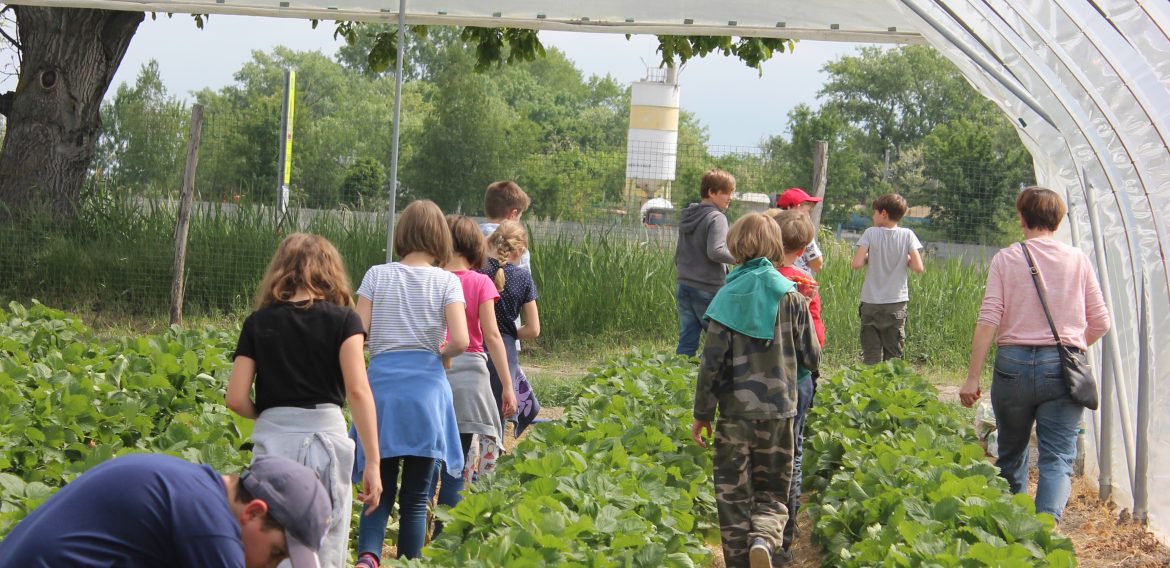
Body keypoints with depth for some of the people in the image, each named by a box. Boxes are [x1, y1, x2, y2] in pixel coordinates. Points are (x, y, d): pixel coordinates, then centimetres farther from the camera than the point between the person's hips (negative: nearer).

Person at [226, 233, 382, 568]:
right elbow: (358, 391, -8)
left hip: (273, 439, 1)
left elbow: (236, 399, 1)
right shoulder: (343, 320, 2)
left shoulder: (258, 323, 7)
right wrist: (372, 462, -8)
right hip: (326, 436, -1)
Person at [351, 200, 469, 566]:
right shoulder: (447, 282, -1)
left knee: (380, 490, 8)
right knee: (415, 497, 7)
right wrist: (442, 354, 10)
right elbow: (459, 340, -11)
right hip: (426, 388, -1)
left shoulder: (377, 276, 3)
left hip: (382, 386, 1)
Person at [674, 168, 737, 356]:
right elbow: (715, 251, -23)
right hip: (708, 289, -7)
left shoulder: (687, 217, 14)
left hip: (684, 286, 7)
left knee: (687, 342, 6)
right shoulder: (716, 218, -12)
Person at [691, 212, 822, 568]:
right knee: (772, 492, 11)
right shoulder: (790, 296, -3)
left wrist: (702, 413, 2)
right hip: (778, 410, 1)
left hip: (735, 411, -1)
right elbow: (812, 359, 3)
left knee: (732, 493, 10)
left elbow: (712, 361, -8)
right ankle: (764, 537, -18)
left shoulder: (728, 296, -6)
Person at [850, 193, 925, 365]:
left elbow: (857, 264, -14)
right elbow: (918, 267, -8)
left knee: (871, 357, 3)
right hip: (897, 304, 1)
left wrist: (869, 257, 6)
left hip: (871, 304, -1)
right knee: (893, 355, 8)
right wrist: (904, 259, 10)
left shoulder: (871, 233, -6)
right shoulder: (907, 235, -3)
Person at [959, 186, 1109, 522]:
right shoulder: (1077, 261, 6)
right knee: (1058, 458, -3)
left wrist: (972, 379, -6)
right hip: (1063, 368, 0)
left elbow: (988, 320, -6)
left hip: (1013, 364, 0)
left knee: (1011, 453, 17)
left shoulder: (1005, 259, 1)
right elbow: (1100, 323, 6)